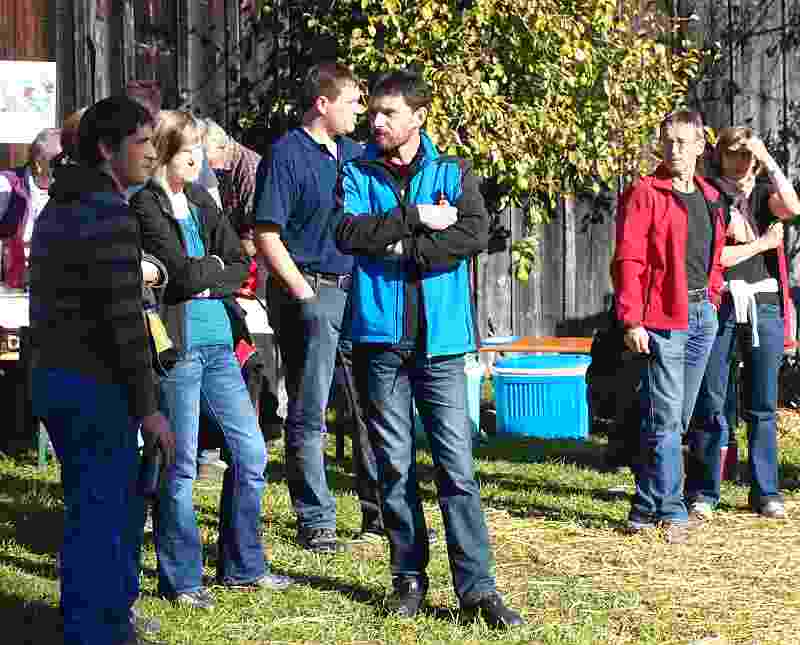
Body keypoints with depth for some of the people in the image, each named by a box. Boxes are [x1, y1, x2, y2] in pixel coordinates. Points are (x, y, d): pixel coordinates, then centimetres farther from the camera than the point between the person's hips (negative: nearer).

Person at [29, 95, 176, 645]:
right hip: (95, 385, -10)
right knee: (100, 520, -3)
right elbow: (124, 320, -21)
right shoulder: (110, 215, -16)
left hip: (50, 375, 10)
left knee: (123, 503, 21)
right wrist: (149, 408, -17)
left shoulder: (56, 209, 14)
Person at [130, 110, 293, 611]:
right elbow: (181, 272, -18)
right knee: (180, 466, 0)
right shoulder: (146, 206, -7)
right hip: (176, 345, -7)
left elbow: (241, 268, 6)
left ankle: (243, 566, 22)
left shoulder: (201, 202, 14)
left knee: (251, 452, 9)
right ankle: (181, 579, 11)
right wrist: (216, 265, -1)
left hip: (218, 342, 7)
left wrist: (202, 279, -10)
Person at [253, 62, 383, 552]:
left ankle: (381, 511, 19)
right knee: (309, 414, 0)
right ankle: (316, 521, 6)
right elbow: (267, 234, -12)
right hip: (308, 295, -7)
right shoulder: (288, 155, -8)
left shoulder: (355, 153, 14)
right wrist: (303, 293, -15)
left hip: (357, 291, 7)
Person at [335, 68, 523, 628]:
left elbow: (476, 234, -10)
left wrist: (400, 249, -13)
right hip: (380, 337, 1)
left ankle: (477, 586, -4)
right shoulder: (358, 174, 8)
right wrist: (416, 218, -13)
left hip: (441, 338, -1)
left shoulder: (453, 173, 7)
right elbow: (348, 231, -10)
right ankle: (409, 576, 17)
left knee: (457, 465, -4)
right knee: (395, 464, 7)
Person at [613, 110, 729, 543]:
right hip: (664, 320, -7)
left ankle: (646, 507, 20)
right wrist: (632, 321, -18)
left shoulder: (711, 198, 14)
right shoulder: (644, 194, -7)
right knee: (665, 419, -8)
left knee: (678, 418, 11)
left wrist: (712, 299, 12)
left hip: (702, 316, 7)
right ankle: (672, 512, -4)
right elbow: (628, 261, -12)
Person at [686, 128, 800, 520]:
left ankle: (766, 493, 11)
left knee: (763, 404, 5)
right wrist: (763, 243, -6)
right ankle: (702, 493, 5)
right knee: (710, 402, -1)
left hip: (764, 303, 3)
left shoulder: (765, 194, 13)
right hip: (720, 303, -2)